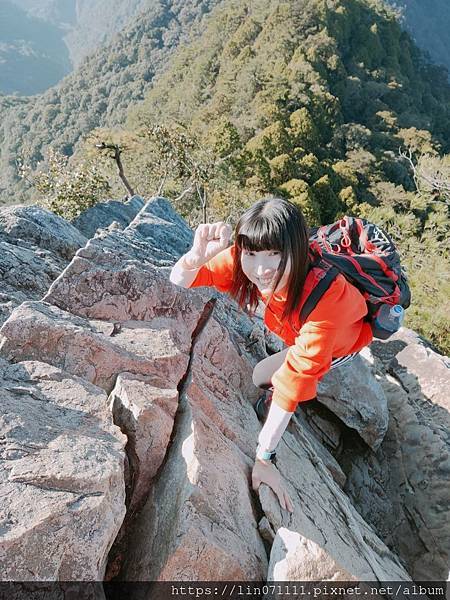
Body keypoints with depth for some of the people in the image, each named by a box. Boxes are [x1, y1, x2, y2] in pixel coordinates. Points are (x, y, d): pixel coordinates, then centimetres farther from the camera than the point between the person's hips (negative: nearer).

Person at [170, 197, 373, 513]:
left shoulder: (326, 296, -45)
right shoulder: (245, 263, -31)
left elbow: (296, 378, -43)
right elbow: (178, 282, -25)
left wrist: (263, 456, -39)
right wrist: (197, 256, -49)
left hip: (346, 331, -6)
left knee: (260, 376, -12)